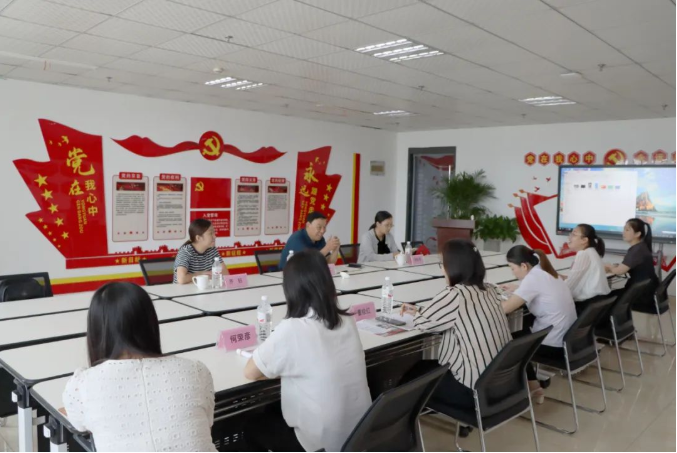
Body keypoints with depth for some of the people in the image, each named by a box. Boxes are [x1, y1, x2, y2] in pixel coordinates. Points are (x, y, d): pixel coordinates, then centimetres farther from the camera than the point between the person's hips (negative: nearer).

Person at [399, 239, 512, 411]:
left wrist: (416, 313, 16)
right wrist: (419, 310, 19)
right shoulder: (490, 290, 3)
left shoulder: (455, 295, -21)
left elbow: (423, 323, -6)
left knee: (417, 372, 17)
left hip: (475, 390, -7)